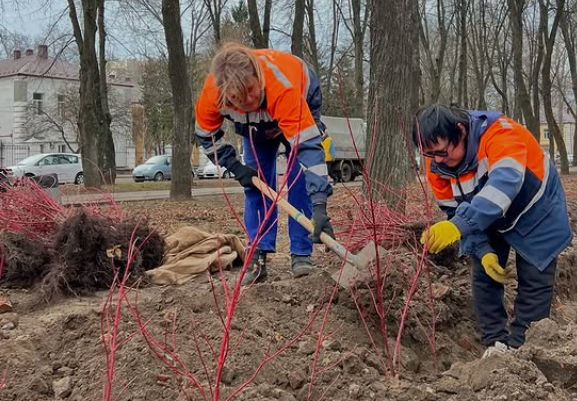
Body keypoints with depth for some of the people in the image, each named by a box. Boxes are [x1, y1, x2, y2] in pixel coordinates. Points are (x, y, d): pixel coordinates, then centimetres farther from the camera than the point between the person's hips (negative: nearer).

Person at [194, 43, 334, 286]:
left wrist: (319, 206, -59)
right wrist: (235, 167, -20)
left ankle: (301, 255, -5)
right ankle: (257, 258, -1)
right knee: (256, 184, -5)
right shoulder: (212, 92, -36)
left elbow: (308, 146, -53)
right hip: (255, 125, 3)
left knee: (299, 181, -14)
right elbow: (206, 135, -13)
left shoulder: (283, 88, -48)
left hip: (302, 101, -3)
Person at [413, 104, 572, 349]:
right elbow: (455, 212, -11)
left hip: (535, 213, -4)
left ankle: (520, 349, 10)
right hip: (488, 222, 5)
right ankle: (495, 344, 14)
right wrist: (483, 251, -24)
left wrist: (459, 225, -65)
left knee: (535, 282, -2)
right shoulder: (437, 167, -20)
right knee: (484, 277, 1)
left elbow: (505, 182, -54)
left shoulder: (500, 133, -38)